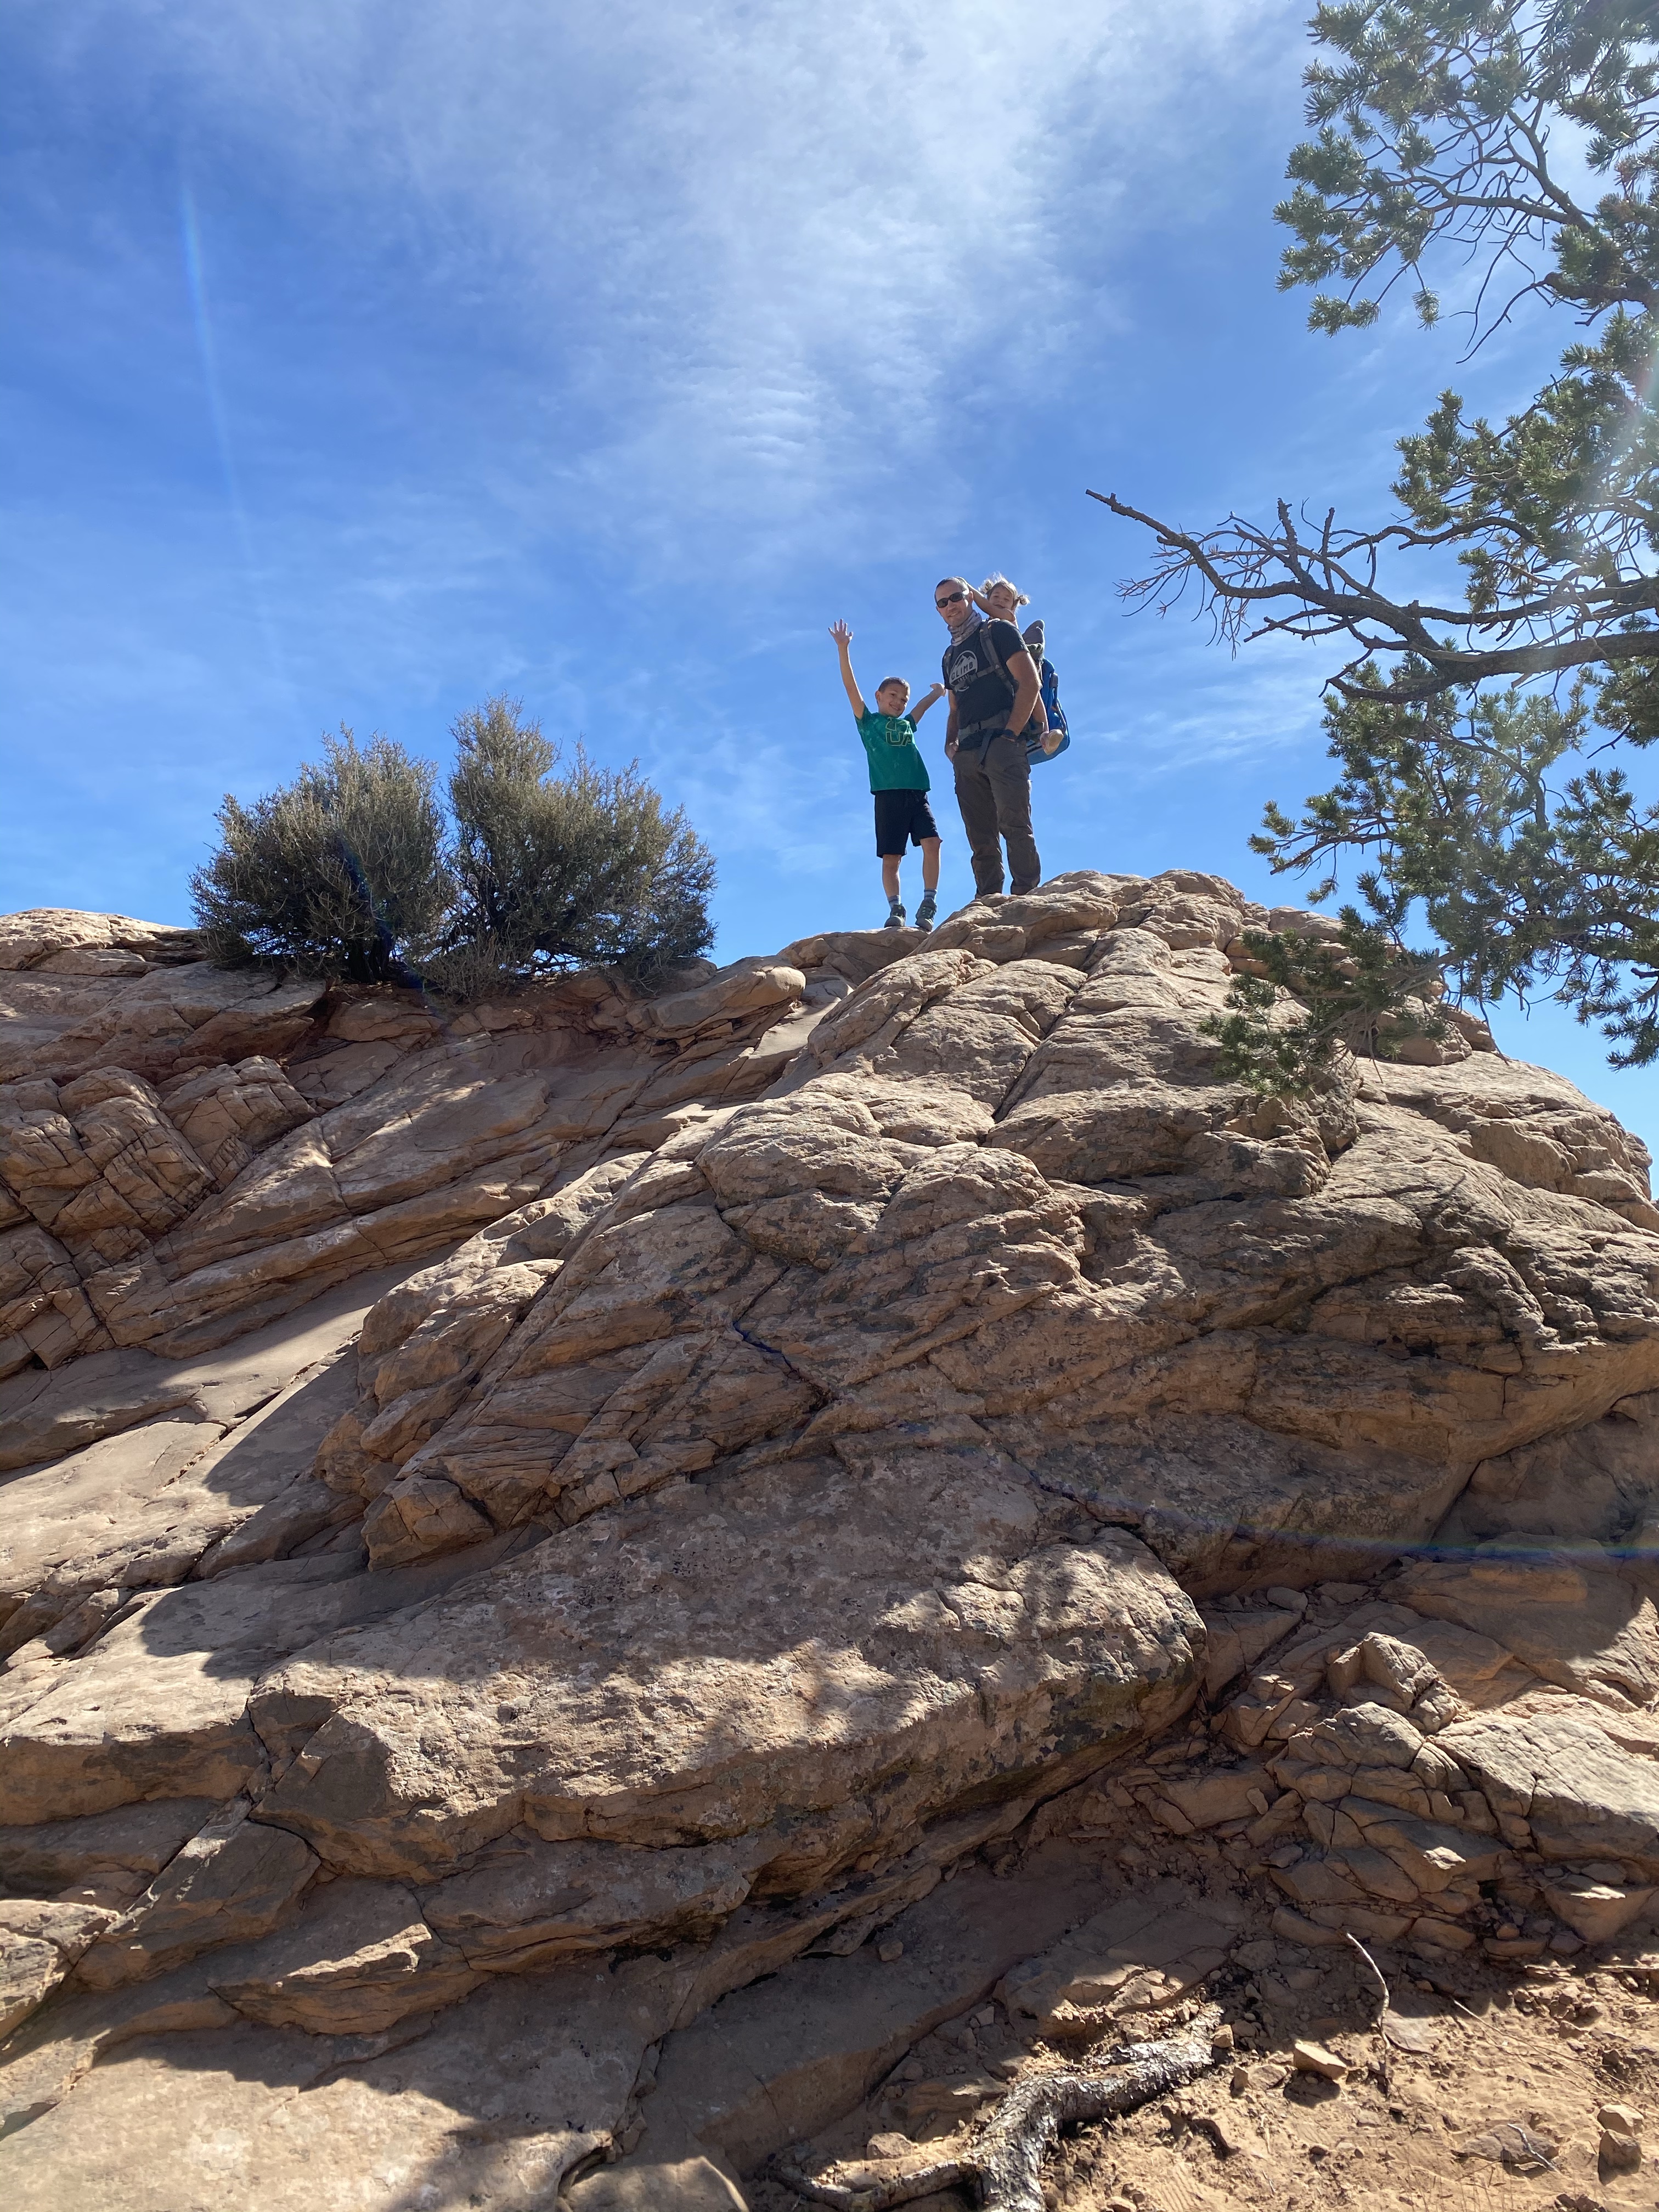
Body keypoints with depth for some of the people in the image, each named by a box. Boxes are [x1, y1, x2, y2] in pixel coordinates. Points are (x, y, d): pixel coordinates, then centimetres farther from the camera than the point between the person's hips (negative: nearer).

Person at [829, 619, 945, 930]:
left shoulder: (907, 725, 24)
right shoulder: (868, 722, 12)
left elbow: (924, 704, 43)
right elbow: (851, 686, 4)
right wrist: (843, 649, -2)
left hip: (917, 794, 3)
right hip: (888, 796, -3)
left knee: (932, 842, -15)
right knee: (891, 857, -5)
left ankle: (929, 903, -14)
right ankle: (896, 910, -3)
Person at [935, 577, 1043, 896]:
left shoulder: (997, 632, 7)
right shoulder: (950, 657, 26)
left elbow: (1030, 683, -4)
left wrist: (1010, 734, -13)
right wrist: (950, 745, 8)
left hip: (1001, 742, -6)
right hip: (967, 755, 7)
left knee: (1014, 825, -17)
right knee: (981, 839, 2)